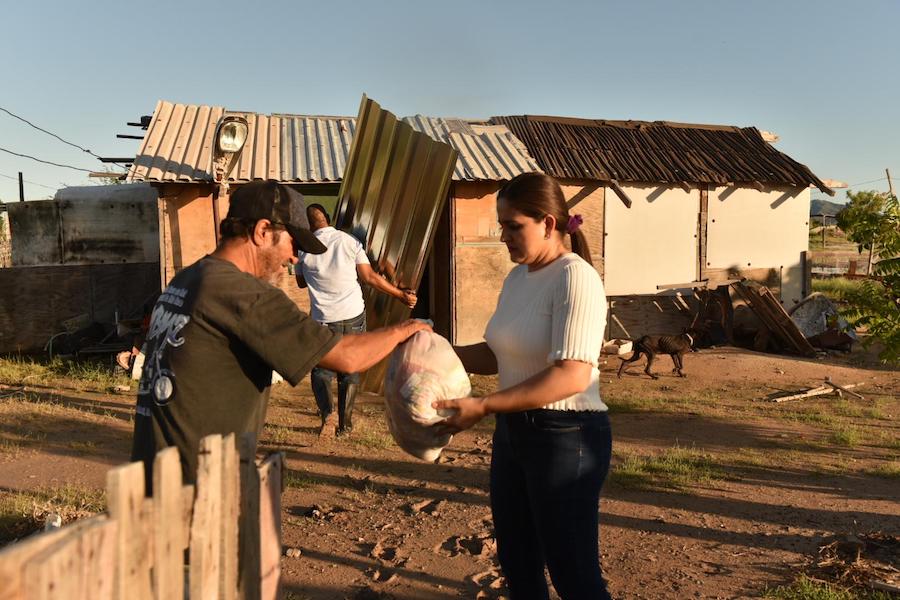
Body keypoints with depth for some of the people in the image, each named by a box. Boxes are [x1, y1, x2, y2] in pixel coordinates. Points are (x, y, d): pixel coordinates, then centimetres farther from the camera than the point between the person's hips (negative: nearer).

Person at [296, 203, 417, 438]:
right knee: (350, 372, 12)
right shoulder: (349, 241, -3)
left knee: (321, 371, 13)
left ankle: (327, 413, -10)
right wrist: (401, 295, 4)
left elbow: (301, 282, 13)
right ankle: (345, 424, 15)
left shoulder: (305, 249, -2)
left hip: (324, 319, 0)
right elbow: (369, 277, -4)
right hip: (354, 315, 1)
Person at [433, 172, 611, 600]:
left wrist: (483, 407, -28)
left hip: (565, 436, -8)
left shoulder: (575, 279, -18)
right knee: (517, 563, 21)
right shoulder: (517, 277, 8)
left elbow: (572, 376, -27)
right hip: (513, 430, 9)